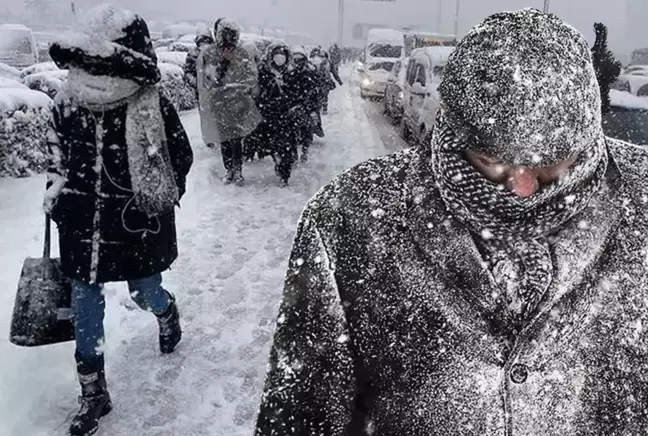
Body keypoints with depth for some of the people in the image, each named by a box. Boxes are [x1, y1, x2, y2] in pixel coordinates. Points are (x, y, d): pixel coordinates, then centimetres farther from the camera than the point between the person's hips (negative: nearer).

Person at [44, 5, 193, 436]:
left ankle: (167, 311, 55)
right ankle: (93, 392, 26)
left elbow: (181, 157, -4)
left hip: (138, 226, -3)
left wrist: (157, 202, -7)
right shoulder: (68, 102, -4)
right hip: (83, 225, 4)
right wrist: (57, 193, 5)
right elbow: (57, 153, 13)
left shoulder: (153, 108, -16)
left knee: (145, 295, 13)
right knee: (85, 304, 8)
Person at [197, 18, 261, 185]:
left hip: (238, 104, 0)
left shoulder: (242, 54, 1)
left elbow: (252, 77, 1)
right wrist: (223, 62, -18)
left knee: (236, 139, -2)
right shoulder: (208, 55, -3)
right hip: (218, 104, 0)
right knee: (224, 140, 6)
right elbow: (209, 82, -11)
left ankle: (237, 170, 9)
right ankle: (229, 170, 19)